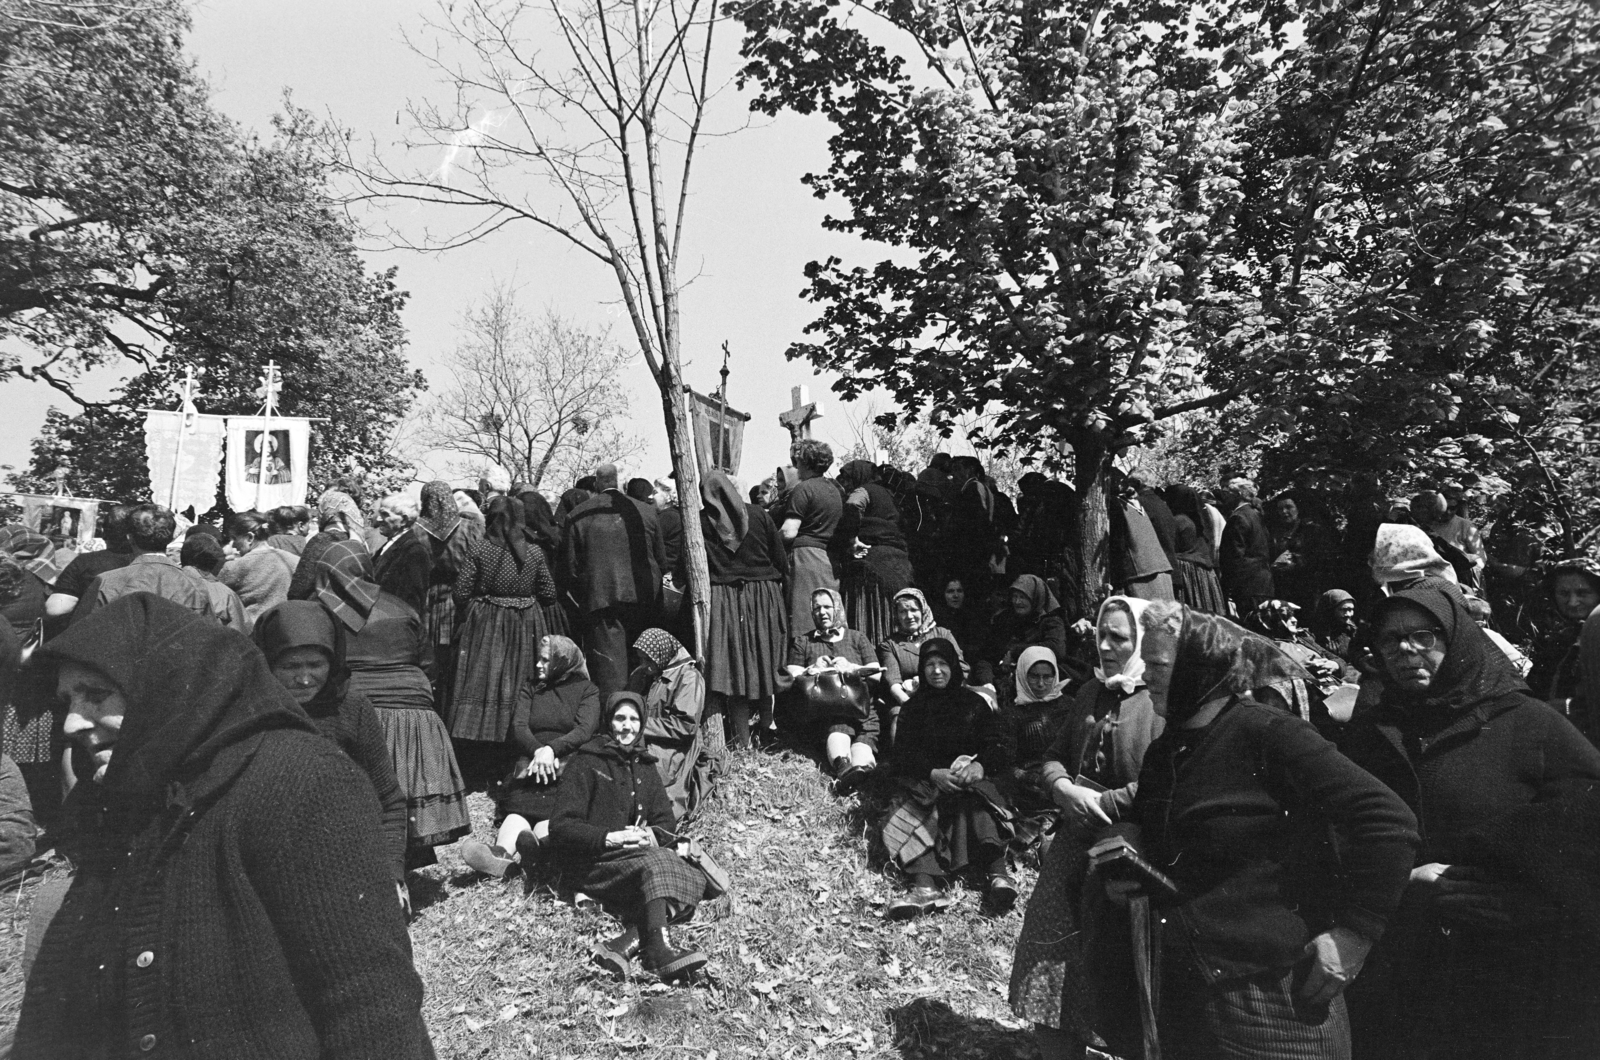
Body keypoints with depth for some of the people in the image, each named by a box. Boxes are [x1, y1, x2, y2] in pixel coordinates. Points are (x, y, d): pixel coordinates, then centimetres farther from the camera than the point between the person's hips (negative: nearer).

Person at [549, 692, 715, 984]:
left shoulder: (645, 766, 19)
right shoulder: (587, 763, 1)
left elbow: (667, 823, 14)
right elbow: (561, 828, -8)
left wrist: (652, 835, -11)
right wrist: (608, 838, -22)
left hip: (642, 853, 6)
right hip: (594, 862, -5)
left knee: (693, 880, -24)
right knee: (654, 864, -34)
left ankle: (624, 945, -41)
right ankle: (659, 949, -51)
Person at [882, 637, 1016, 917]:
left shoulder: (974, 703, 15)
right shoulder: (915, 706, 16)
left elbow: (998, 747, 4)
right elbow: (903, 755, 3)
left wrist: (980, 765, -20)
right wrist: (933, 773, -18)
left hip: (969, 776, -1)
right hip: (927, 782, 1)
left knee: (971, 796, -36)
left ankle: (997, 872, -53)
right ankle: (924, 883, -53)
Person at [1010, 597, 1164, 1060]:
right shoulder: (1090, 693, 10)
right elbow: (1054, 757, 15)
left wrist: (1099, 804, -17)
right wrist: (1064, 789, -7)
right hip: (1074, 846, 7)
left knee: (1117, 971, 7)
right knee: (1053, 962, 14)